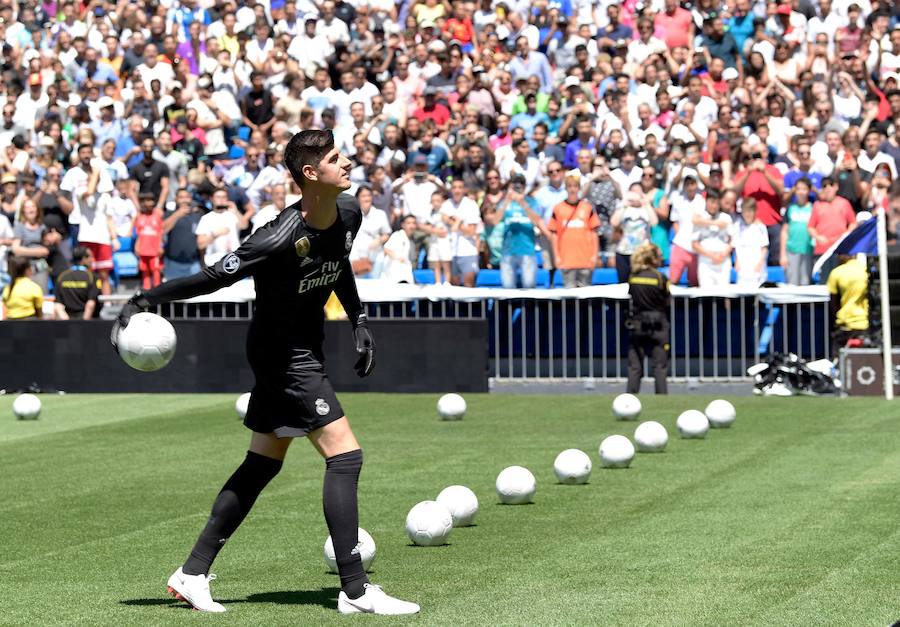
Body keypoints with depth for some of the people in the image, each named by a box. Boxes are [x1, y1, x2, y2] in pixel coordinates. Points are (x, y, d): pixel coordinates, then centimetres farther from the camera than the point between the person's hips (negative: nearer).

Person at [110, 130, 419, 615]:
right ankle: (355, 591, -9)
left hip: (302, 352, 9)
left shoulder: (349, 214, -2)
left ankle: (193, 573, 20)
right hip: (282, 354, -9)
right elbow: (213, 277, -22)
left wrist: (358, 321, 13)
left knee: (261, 465, 13)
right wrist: (145, 299, -20)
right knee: (345, 457, -12)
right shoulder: (283, 237, -28)